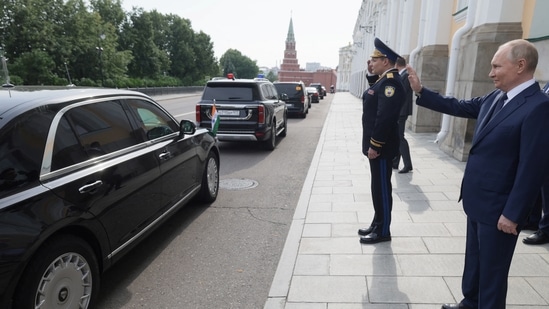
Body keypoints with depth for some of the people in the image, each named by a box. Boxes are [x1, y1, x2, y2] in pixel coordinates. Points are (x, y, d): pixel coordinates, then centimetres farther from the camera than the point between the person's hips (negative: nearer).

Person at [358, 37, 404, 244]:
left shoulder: (391, 82, -18)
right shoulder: (384, 80, 15)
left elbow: (385, 117, -25)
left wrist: (374, 146, -22)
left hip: (381, 147, -10)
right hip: (377, 145, 10)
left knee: (382, 188, 1)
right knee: (378, 187, 17)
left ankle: (383, 231, 14)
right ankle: (377, 224, 29)